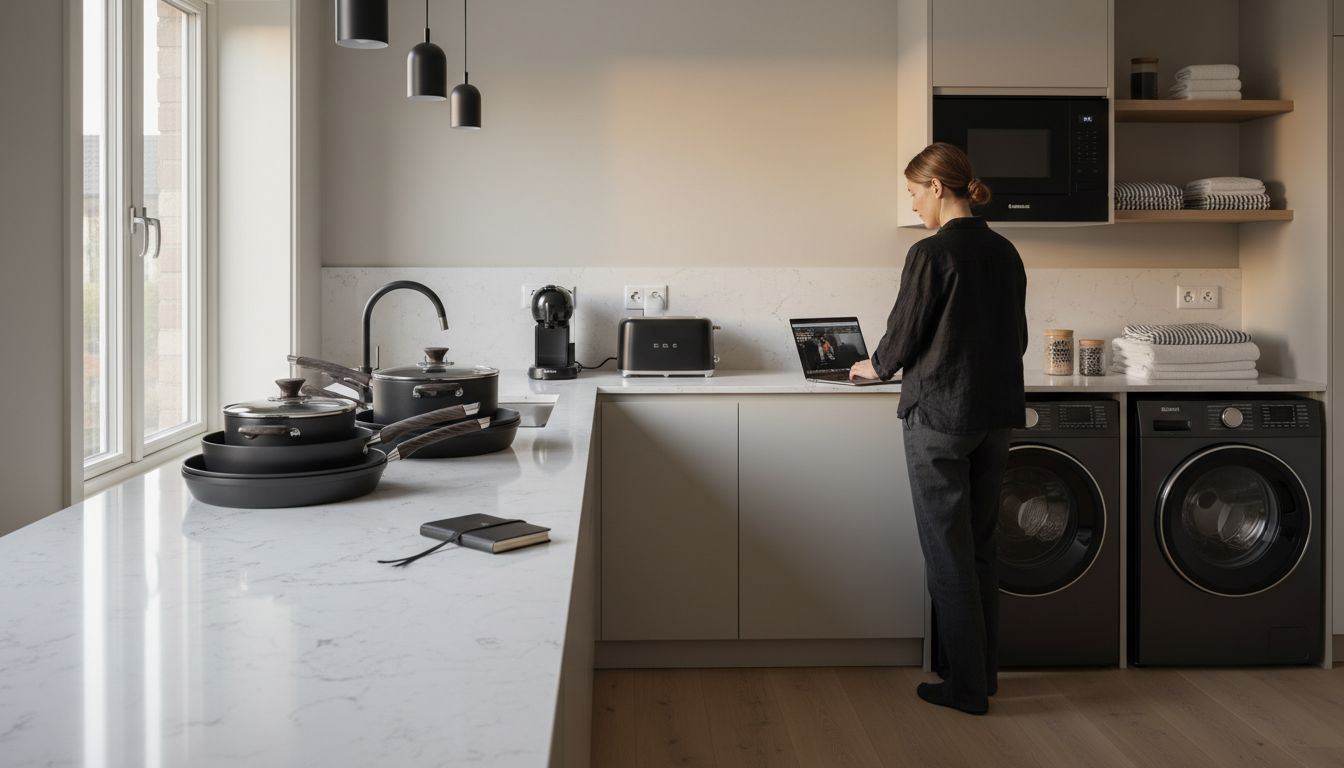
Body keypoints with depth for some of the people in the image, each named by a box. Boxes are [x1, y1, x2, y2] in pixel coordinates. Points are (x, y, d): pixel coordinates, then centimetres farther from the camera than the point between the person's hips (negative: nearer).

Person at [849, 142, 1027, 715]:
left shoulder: (931, 254, -13)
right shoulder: (1005, 253, 8)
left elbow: (904, 336, -8)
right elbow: (1016, 338, 15)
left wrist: (875, 367, 12)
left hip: (940, 415, -7)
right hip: (998, 412, 7)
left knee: (948, 552, 2)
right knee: (979, 546, 17)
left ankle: (967, 687, 8)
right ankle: (985, 669, 25)